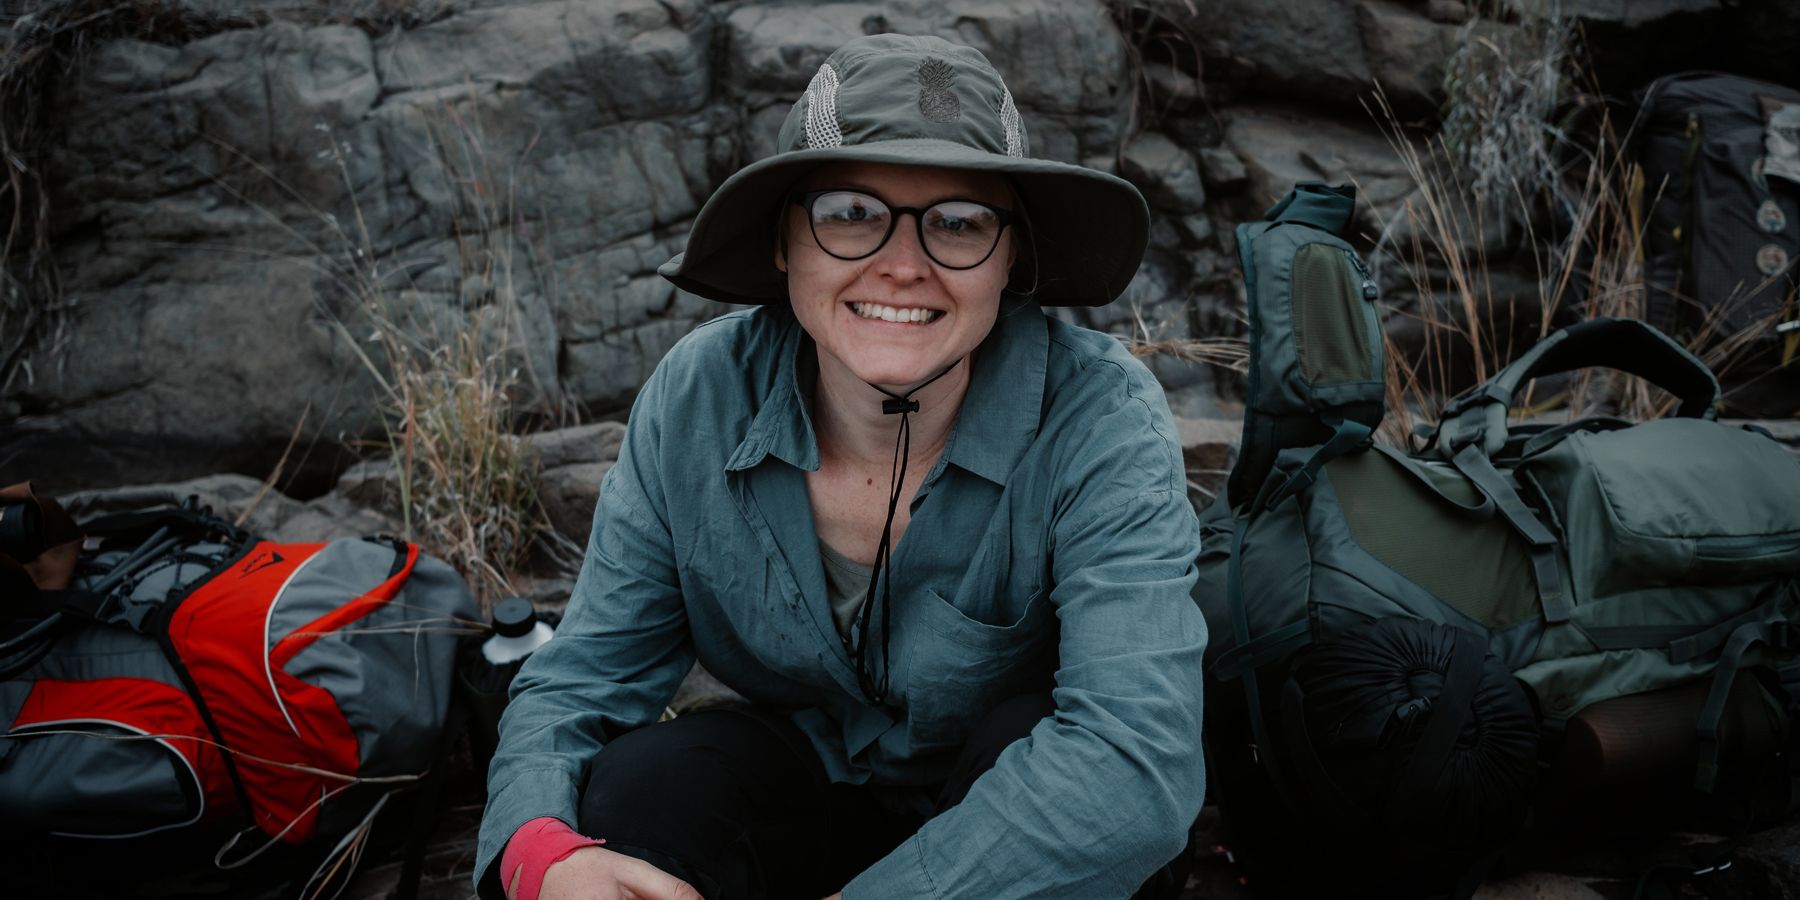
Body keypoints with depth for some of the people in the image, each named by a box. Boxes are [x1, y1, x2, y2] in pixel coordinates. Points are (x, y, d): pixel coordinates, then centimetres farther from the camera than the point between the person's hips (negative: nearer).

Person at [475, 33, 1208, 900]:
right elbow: (580, 680, -13)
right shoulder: (696, 401, -17)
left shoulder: (1098, 417, -27)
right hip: (803, 788, 0)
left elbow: (1139, 758, -37)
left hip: (1017, 828, 1)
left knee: (1047, 735, -32)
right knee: (645, 779, -29)